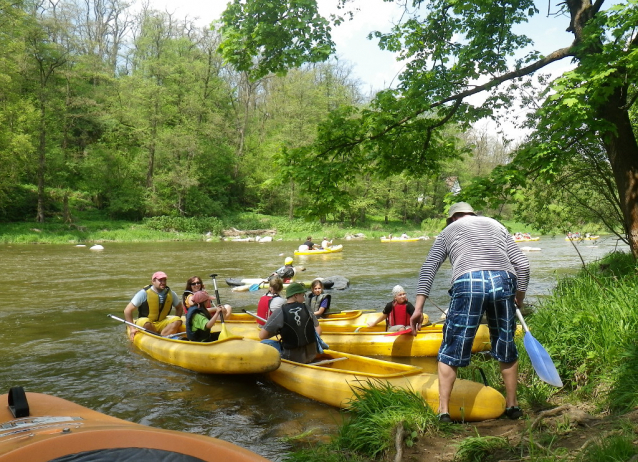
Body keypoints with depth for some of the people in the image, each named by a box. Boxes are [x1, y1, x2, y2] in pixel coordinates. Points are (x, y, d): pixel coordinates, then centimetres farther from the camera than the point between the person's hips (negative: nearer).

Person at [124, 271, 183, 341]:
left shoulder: (170, 293, 2)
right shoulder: (144, 293, -11)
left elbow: (180, 307, 18)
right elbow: (127, 310, -10)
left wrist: (175, 323, 4)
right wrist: (132, 328, -14)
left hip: (161, 323, 4)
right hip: (142, 324, -4)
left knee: (178, 320, -22)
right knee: (146, 323, -38)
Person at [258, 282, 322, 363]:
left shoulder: (280, 313, -12)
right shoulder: (306, 309, -1)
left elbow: (262, 336, -10)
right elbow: (318, 329, 6)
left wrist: (278, 331, 5)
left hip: (292, 359, -4)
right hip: (312, 356, 4)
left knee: (264, 343, 11)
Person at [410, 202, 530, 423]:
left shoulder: (448, 231, 25)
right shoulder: (497, 225, 30)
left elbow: (428, 269, 14)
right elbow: (522, 265, 20)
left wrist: (418, 308, 11)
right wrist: (519, 298, 31)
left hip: (468, 284, -3)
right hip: (503, 282, 3)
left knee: (451, 350, 7)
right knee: (506, 347, 19)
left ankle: (443, 410, 6)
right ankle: (512, 406, 31)